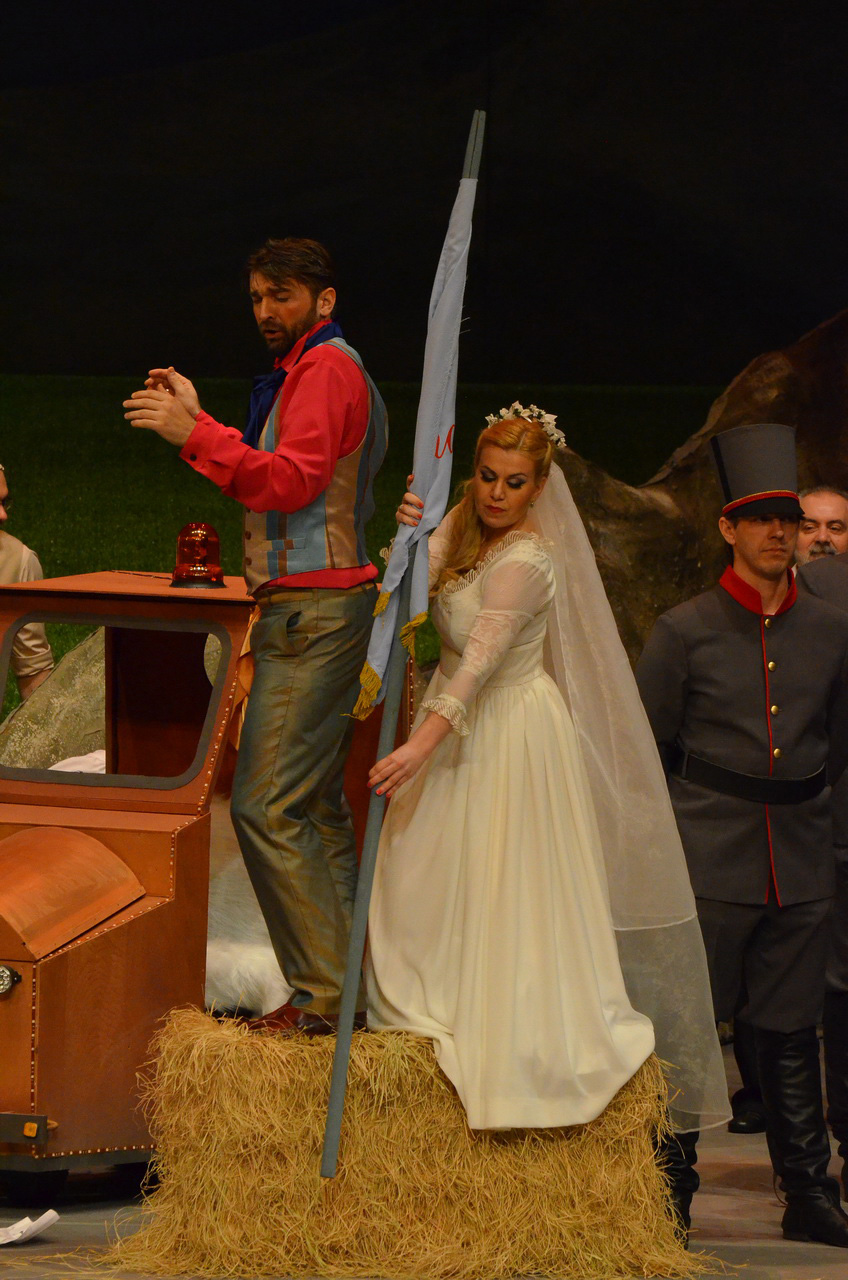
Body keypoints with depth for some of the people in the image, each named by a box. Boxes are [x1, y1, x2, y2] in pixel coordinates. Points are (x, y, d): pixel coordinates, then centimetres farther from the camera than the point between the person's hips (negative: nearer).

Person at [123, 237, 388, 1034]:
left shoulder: (326, 368, -10)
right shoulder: (320, 370, 22)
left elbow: (291, 481, -23)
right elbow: (268, 479, 20)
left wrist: (195, 432, -28)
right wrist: (195, 421, 13)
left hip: (312, 612, -11)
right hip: (309, 611, 11)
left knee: (268, 805, -14)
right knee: (317, 808, 12)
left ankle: (320, 996, -15)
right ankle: (347, 979, 14)